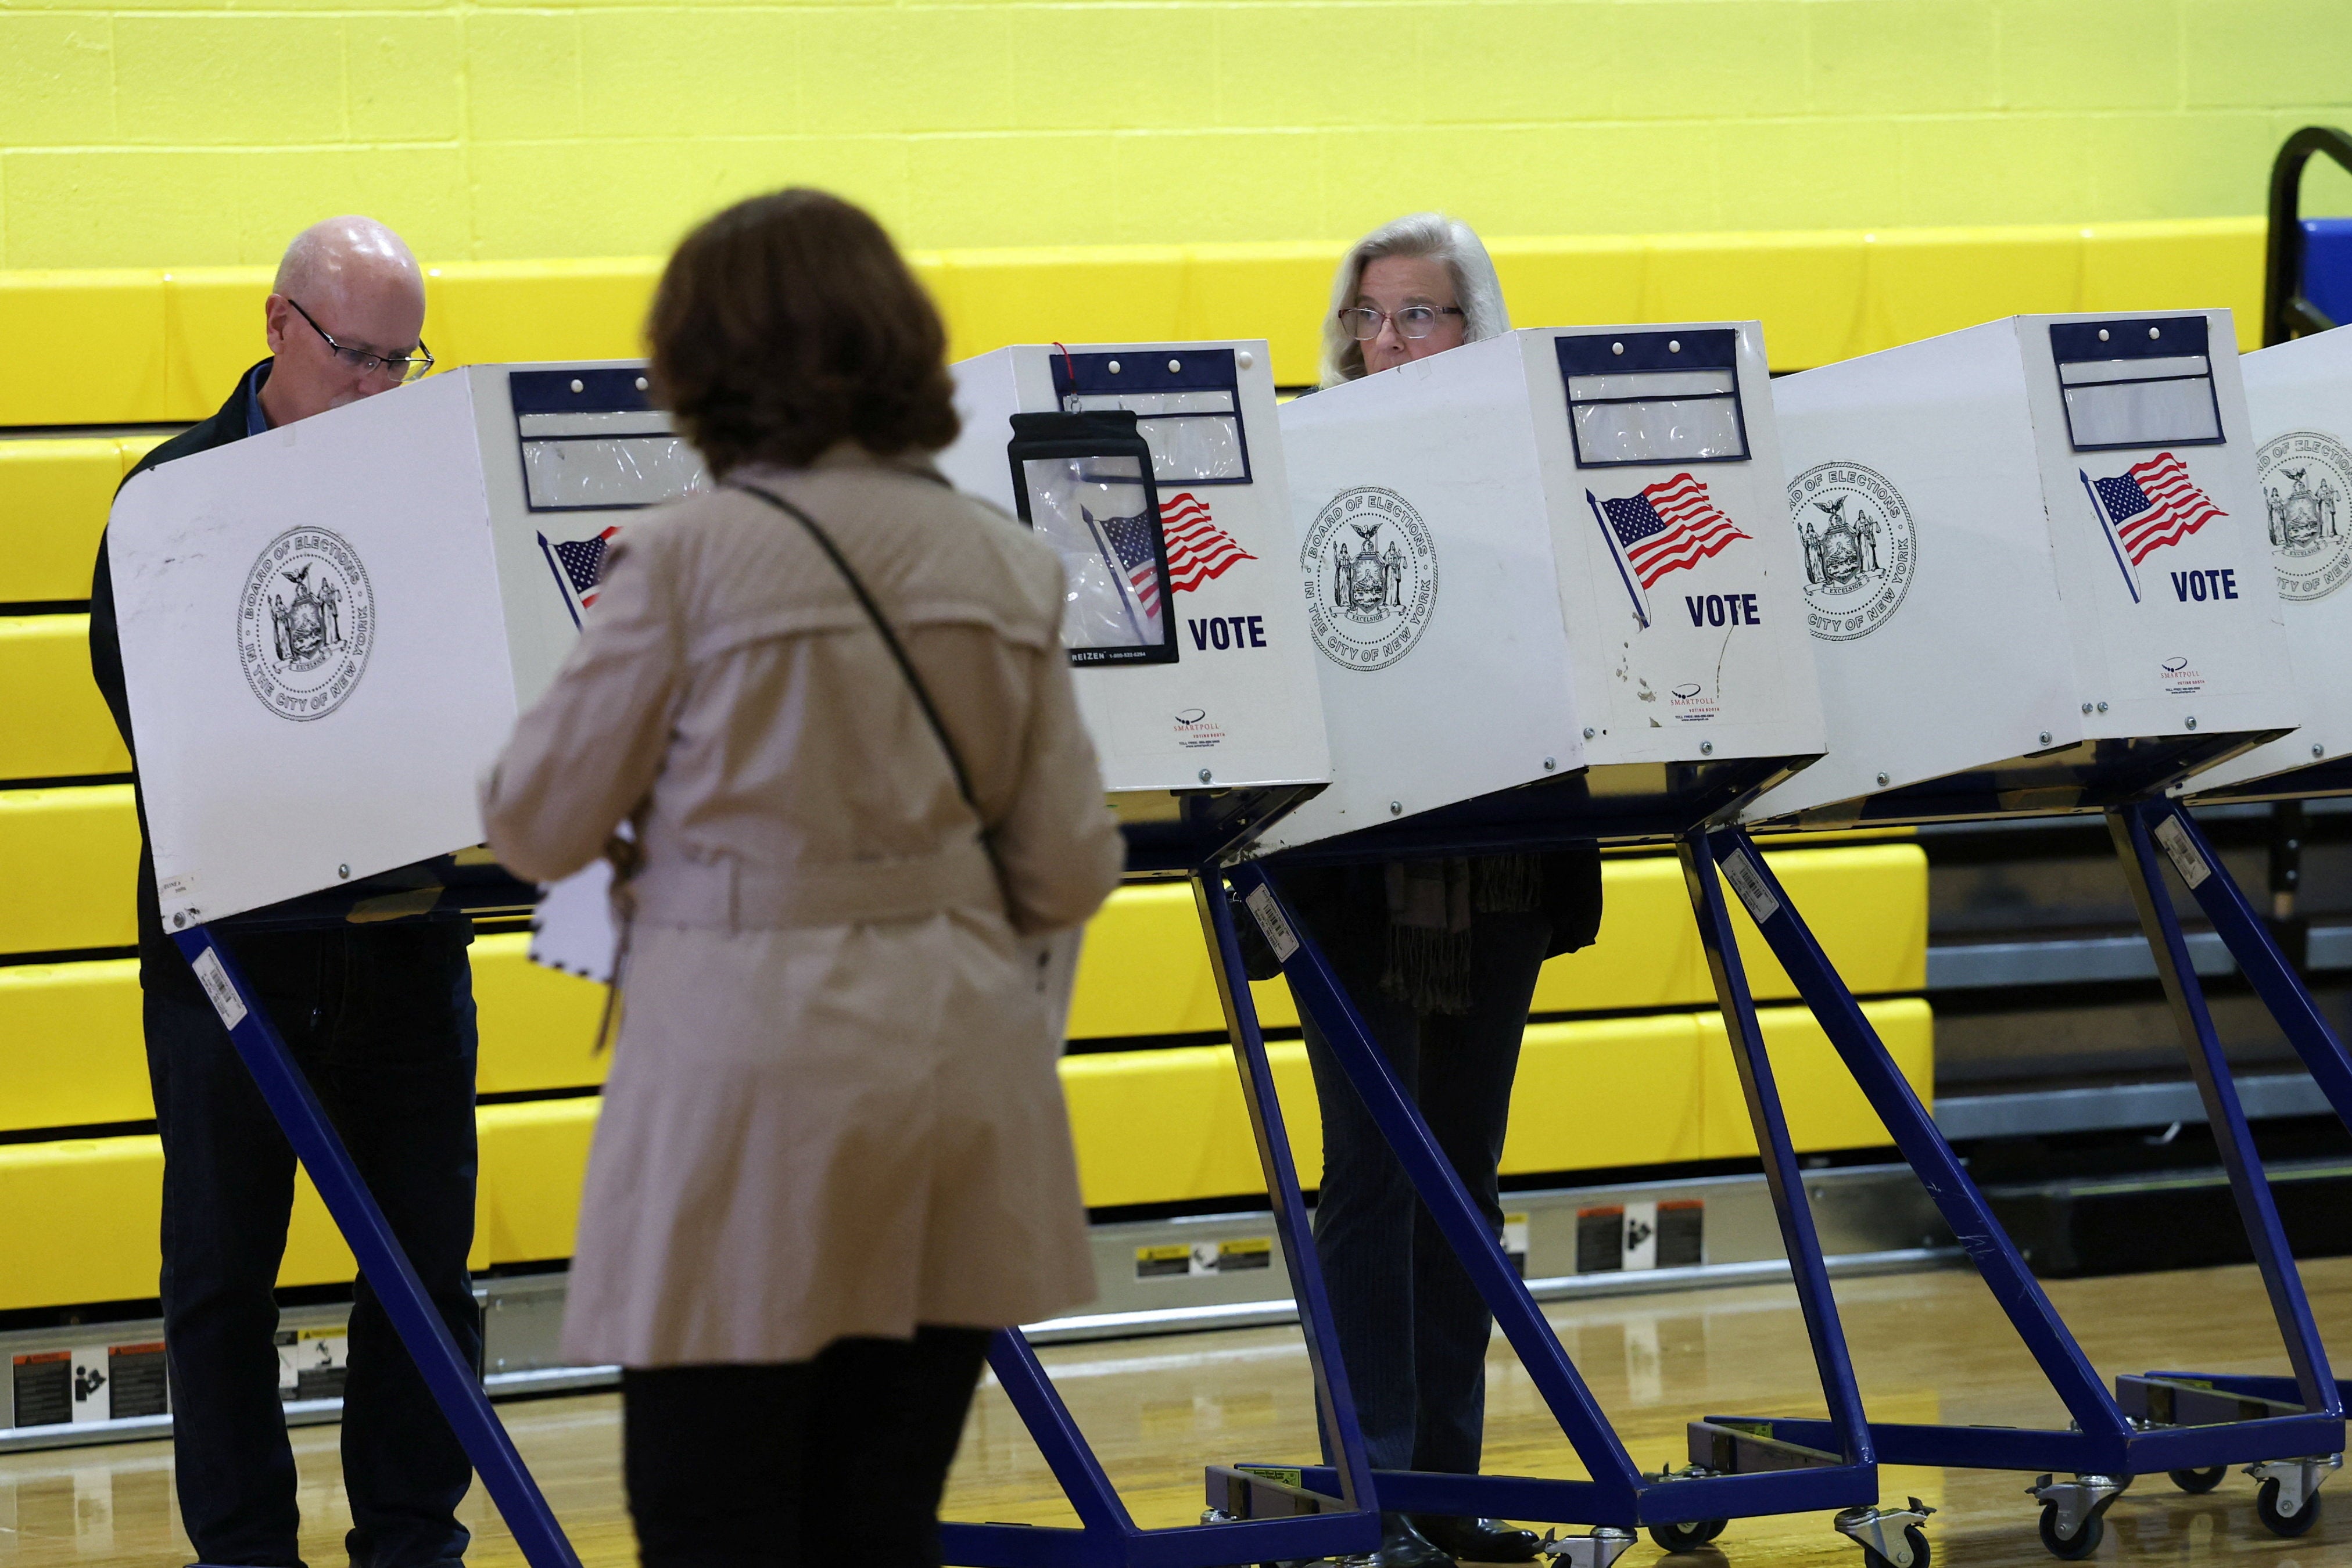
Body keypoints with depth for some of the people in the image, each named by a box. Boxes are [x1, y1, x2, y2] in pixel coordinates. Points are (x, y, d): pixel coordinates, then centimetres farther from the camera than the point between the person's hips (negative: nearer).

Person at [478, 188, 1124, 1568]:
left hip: (756, 1052, -5)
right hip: (959, 1040, 5)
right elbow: (1070, 871, 6)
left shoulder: (692, 552, -9)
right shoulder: (1007, 565, 4)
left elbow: (540, 828, -1)